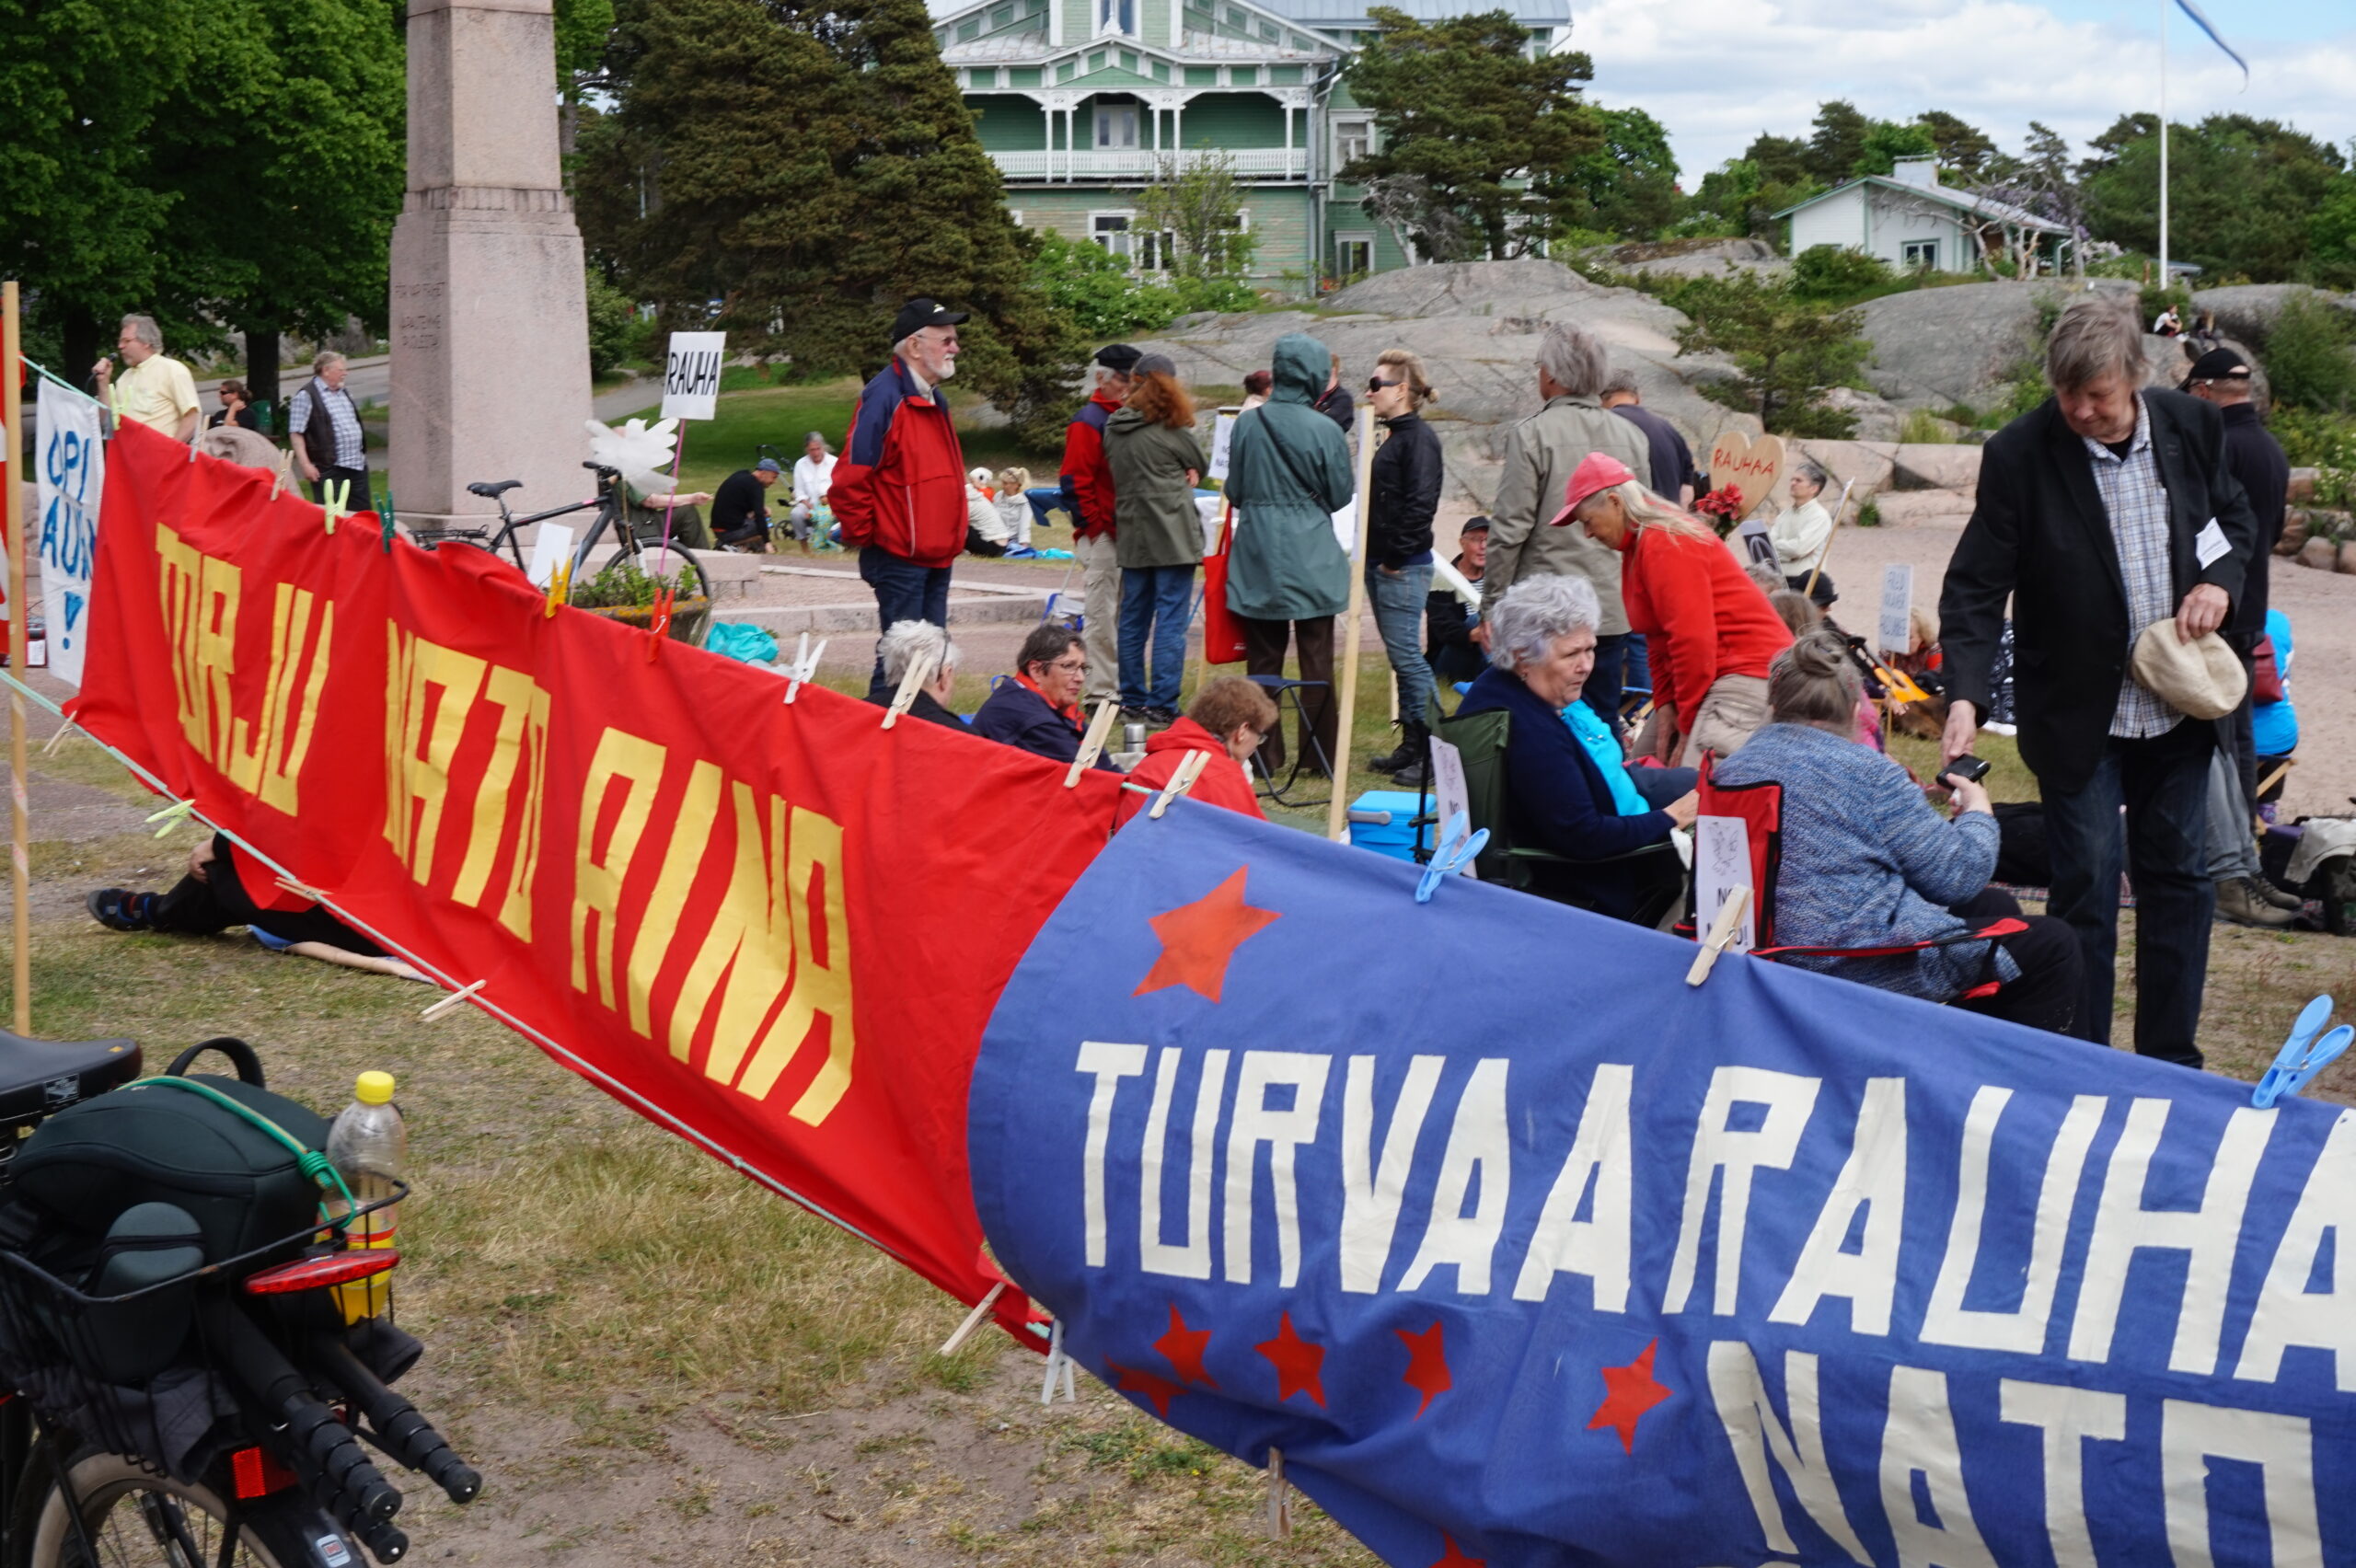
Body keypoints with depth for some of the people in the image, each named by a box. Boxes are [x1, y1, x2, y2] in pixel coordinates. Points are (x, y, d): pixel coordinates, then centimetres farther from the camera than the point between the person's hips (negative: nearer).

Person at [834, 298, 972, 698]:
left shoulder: (934, 401, 14)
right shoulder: (883, 398, -16)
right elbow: (849, 480, -20)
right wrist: (861, 536, -14)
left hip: (936, 557, 9)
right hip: (898, 557, -9)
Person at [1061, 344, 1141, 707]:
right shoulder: (1088, 422, -9)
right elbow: (1075, 482, -14)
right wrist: (1096, 526, -15)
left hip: (1129, 534, 8)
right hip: (1101, 537, -8)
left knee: (1123, 613, 11)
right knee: (1101, 614, -5)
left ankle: (1121, 688, 17)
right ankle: (1100, 693, -2)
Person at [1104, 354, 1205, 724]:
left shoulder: (1114, 427, 7)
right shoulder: (1170, 429, -10)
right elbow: (1199, 465, 2)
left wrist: (1179, 474, 8)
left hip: (1131, 537, 6)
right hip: (1173, 536, -6)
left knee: (1134, 619, 13)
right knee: (1171, 620, -4)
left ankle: (1132, 700, 18)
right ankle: (1162, 704, -6)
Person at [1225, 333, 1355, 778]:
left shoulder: (1247, 424, -5)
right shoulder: (1324, 431, -12)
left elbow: (1234, 490, 5)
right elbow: (1340, 495, -1)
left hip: (1258, 556, 2)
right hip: (1311, 556, -2)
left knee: (1263, 658, 9)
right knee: (1316, 659, 6)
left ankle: (1266, 753, 10)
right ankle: (1320, 754, 10)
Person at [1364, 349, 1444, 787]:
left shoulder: (1419, 438, -13)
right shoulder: (1393, 436, 17)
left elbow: (1420, 503, -21)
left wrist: (1397, 557, -18)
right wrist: (1377, 558, 14)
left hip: (1403, 568, -10)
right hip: (1381, 564, 10)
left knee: (1407, 654, -9)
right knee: (1400, 656, 12)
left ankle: (1430, 754, -7)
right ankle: (1411, 747, 18)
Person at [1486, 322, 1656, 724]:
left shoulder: (1531, 435, -10)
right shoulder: (1633, 438, 8)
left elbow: (1509, 529, -11)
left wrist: (1492, 601, -2)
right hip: (1613, 612, 5)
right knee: (1603, 725, 9)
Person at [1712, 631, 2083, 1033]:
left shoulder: (1730, 770, 6)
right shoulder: (1866, 772, -14)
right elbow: (1957, 877, -9)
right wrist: (1978, 813, 12)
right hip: (1865, 966, -9)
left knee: (1996, 906, 27)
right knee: (2051, 942, 7)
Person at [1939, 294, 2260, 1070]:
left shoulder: (2191, 426, -5)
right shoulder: (2019, 455, -16)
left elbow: (2234, 516, 12)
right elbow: (1975, 587, -15)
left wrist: (2219, 581, -9)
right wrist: (1965, 697, -27)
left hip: (2177, 706, 4)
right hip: (2079, 714, -4)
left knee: (2178, 879, 13)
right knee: (2086, 890, 0)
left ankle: (2170, 1057, 26)